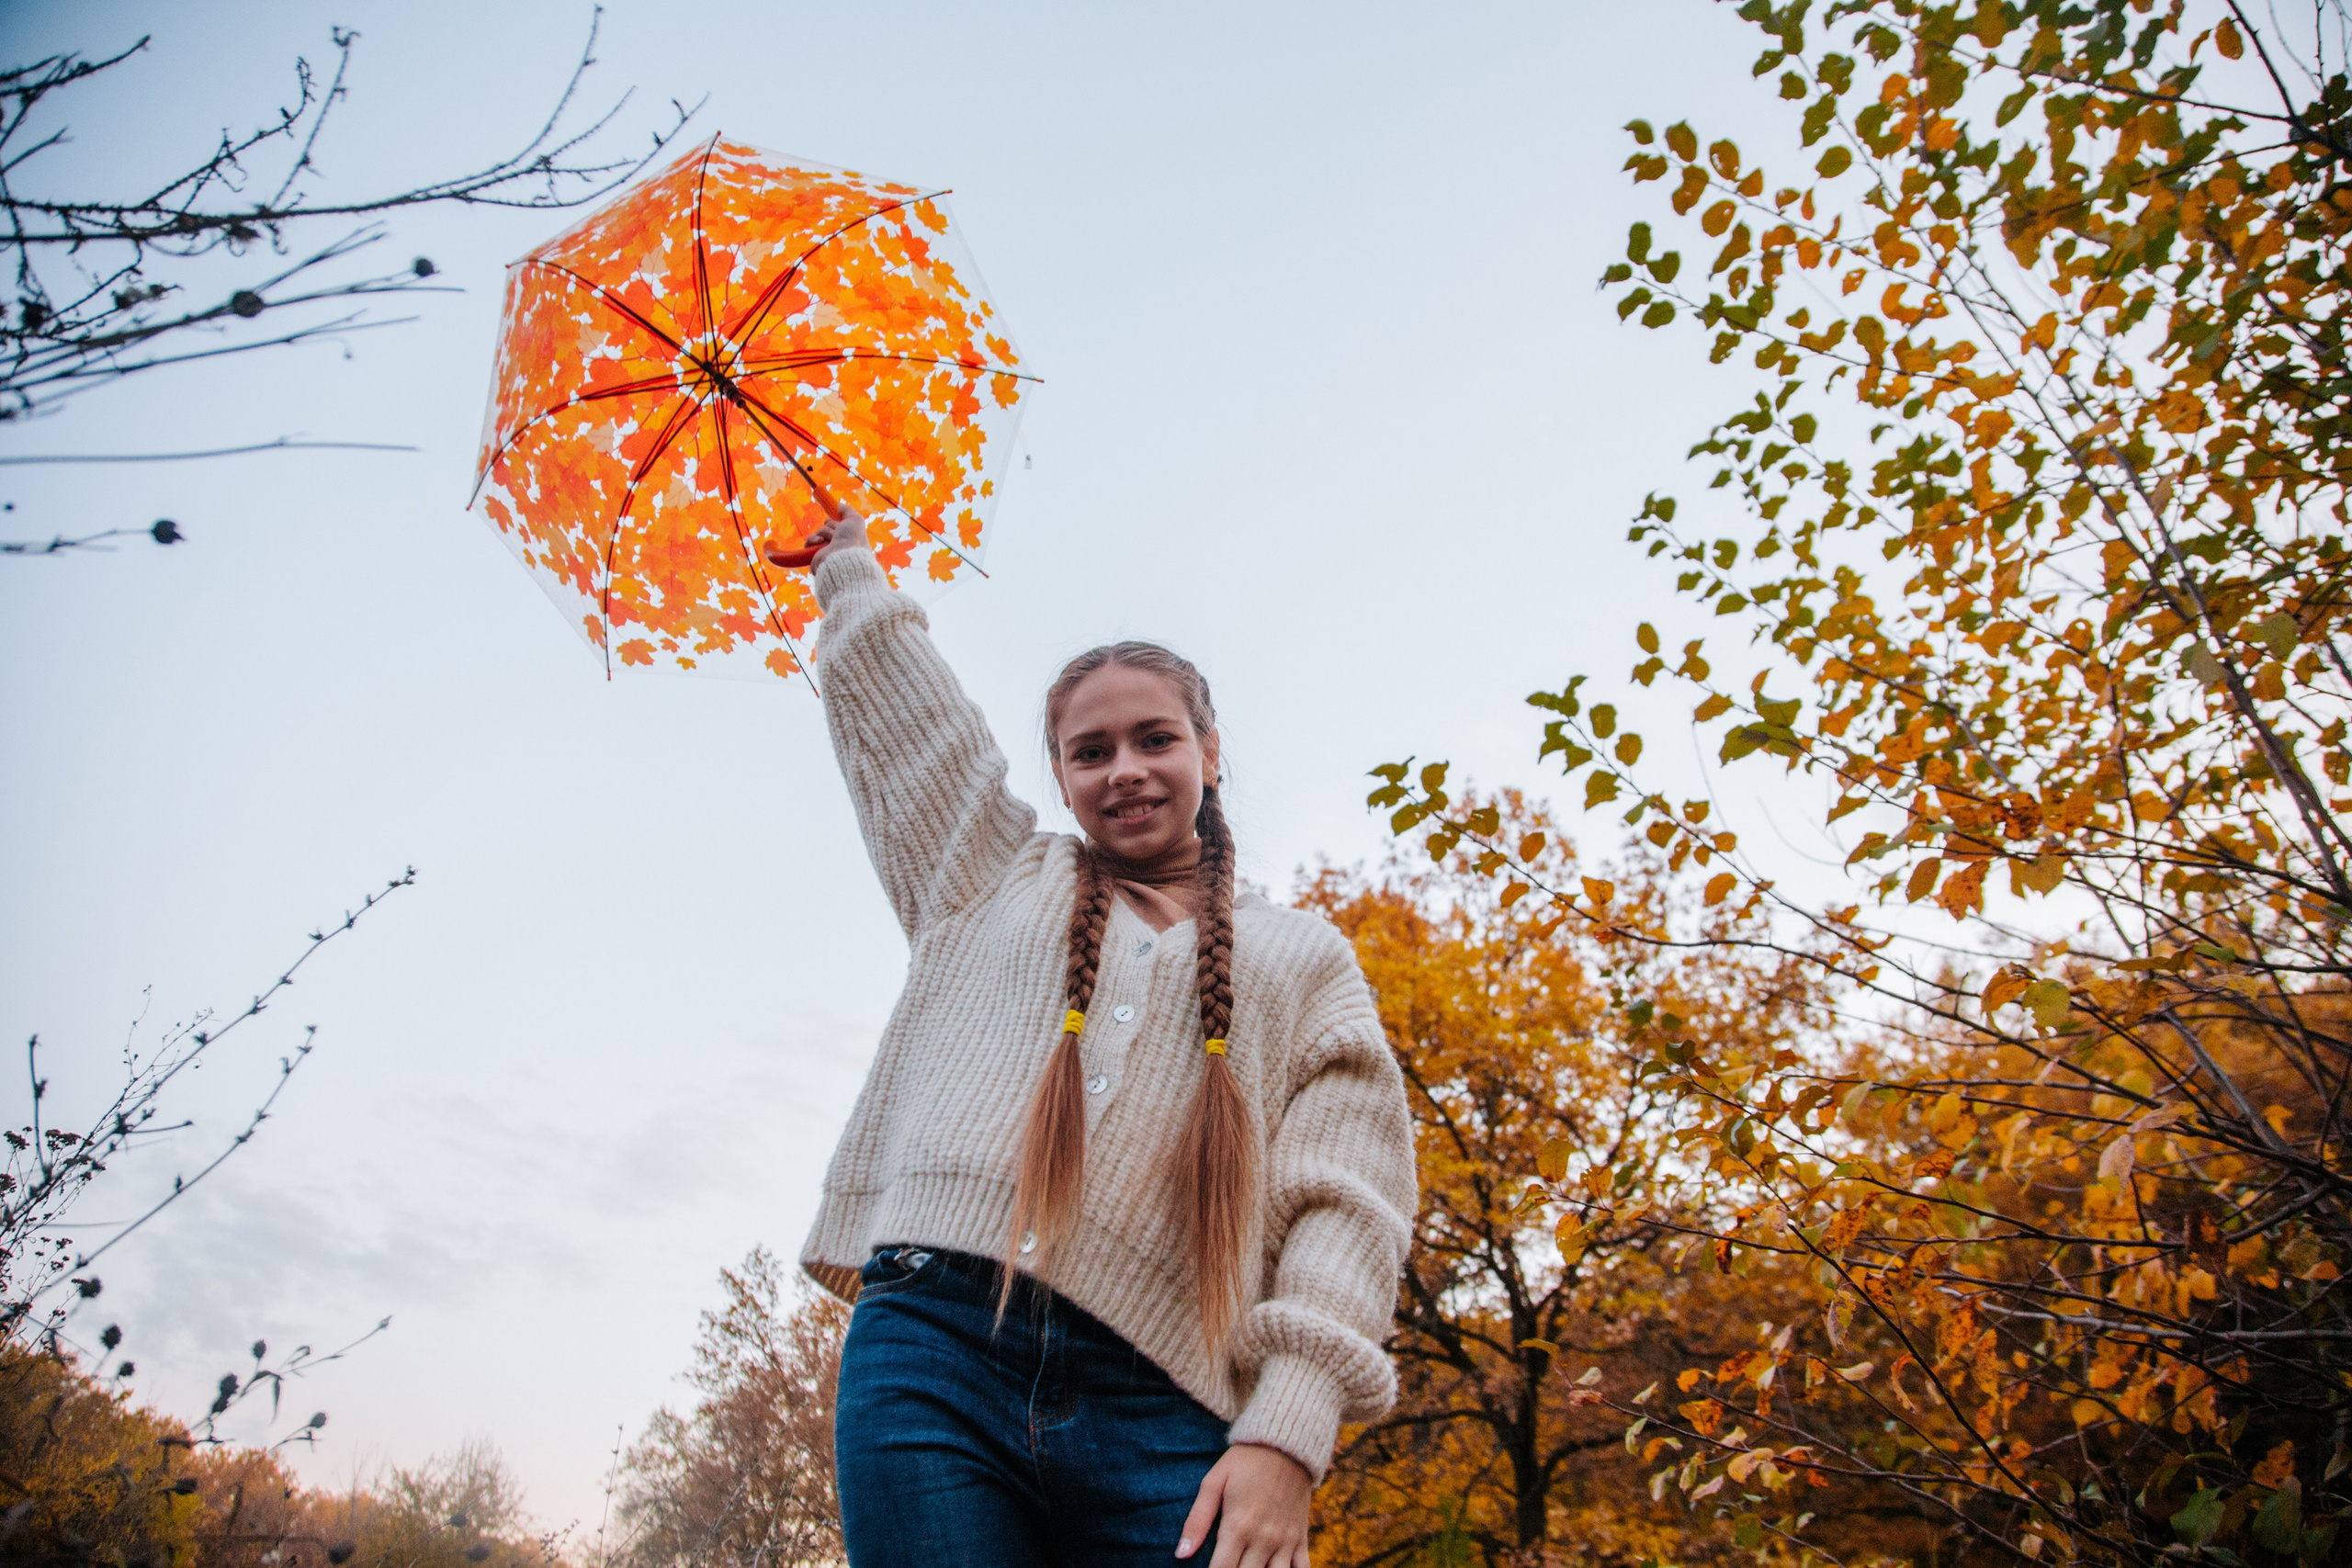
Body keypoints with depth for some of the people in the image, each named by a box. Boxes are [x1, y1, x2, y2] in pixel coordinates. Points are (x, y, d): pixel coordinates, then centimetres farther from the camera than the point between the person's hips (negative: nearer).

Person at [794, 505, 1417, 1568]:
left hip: (1157, 1412, -1)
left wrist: (1286, 1437, -9)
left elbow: (1347, 1204, 4)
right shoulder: (994, 882, 21)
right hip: (937, 1354, 1)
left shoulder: (1304, 960, 15)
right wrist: (849, 558, 46)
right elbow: (891, 693, 31)